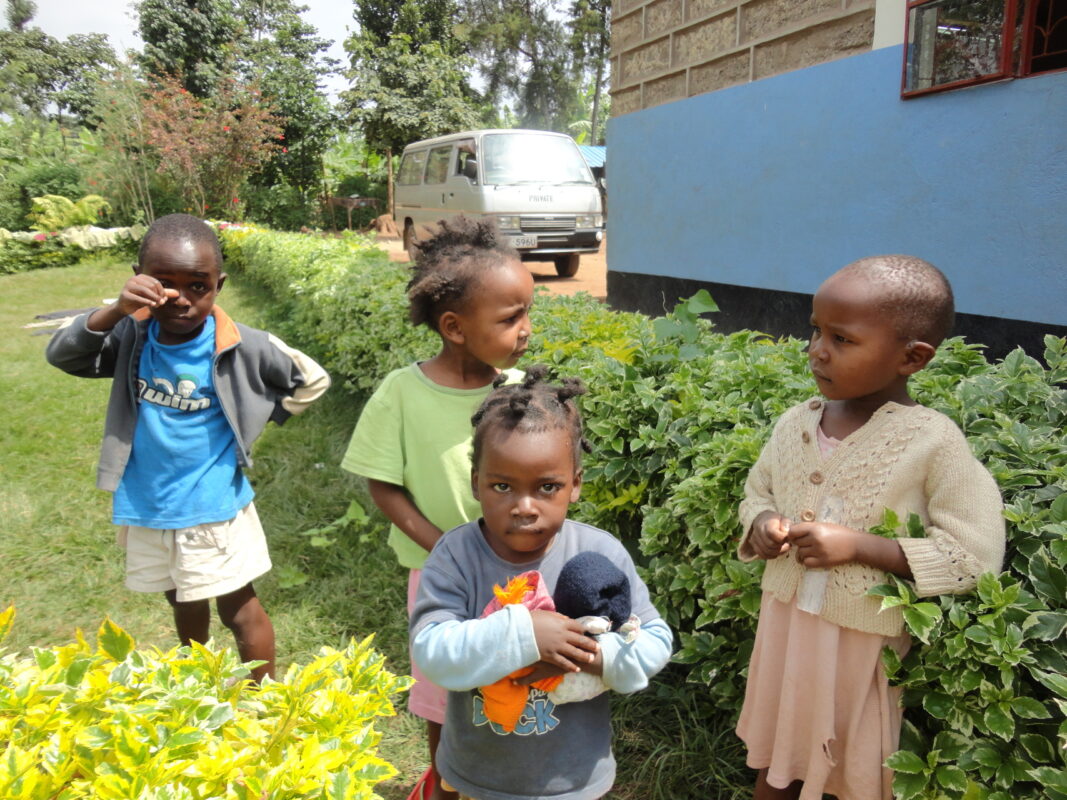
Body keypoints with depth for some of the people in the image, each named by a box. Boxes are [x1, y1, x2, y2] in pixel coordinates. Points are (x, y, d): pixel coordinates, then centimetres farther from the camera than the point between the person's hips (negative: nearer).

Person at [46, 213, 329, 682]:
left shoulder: (242, 348, -17)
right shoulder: (132, 336, -9)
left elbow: (313, 380, -5)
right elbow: (62, 356, -21)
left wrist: (253, 421, -4)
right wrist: (113, 312, -36)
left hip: (214, 508, -4)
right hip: (145, 507, 4)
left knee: (239, 609, 10)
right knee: (184, 604, 26)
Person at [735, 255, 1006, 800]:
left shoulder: (933, 441, -19)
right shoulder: (795, 422, -4)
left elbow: (976, 556, -18)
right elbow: (757, 492, 12)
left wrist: (857, 546, -24)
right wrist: (761, 524, -11)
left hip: (863, 642, -4)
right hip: (784, 625, 5)